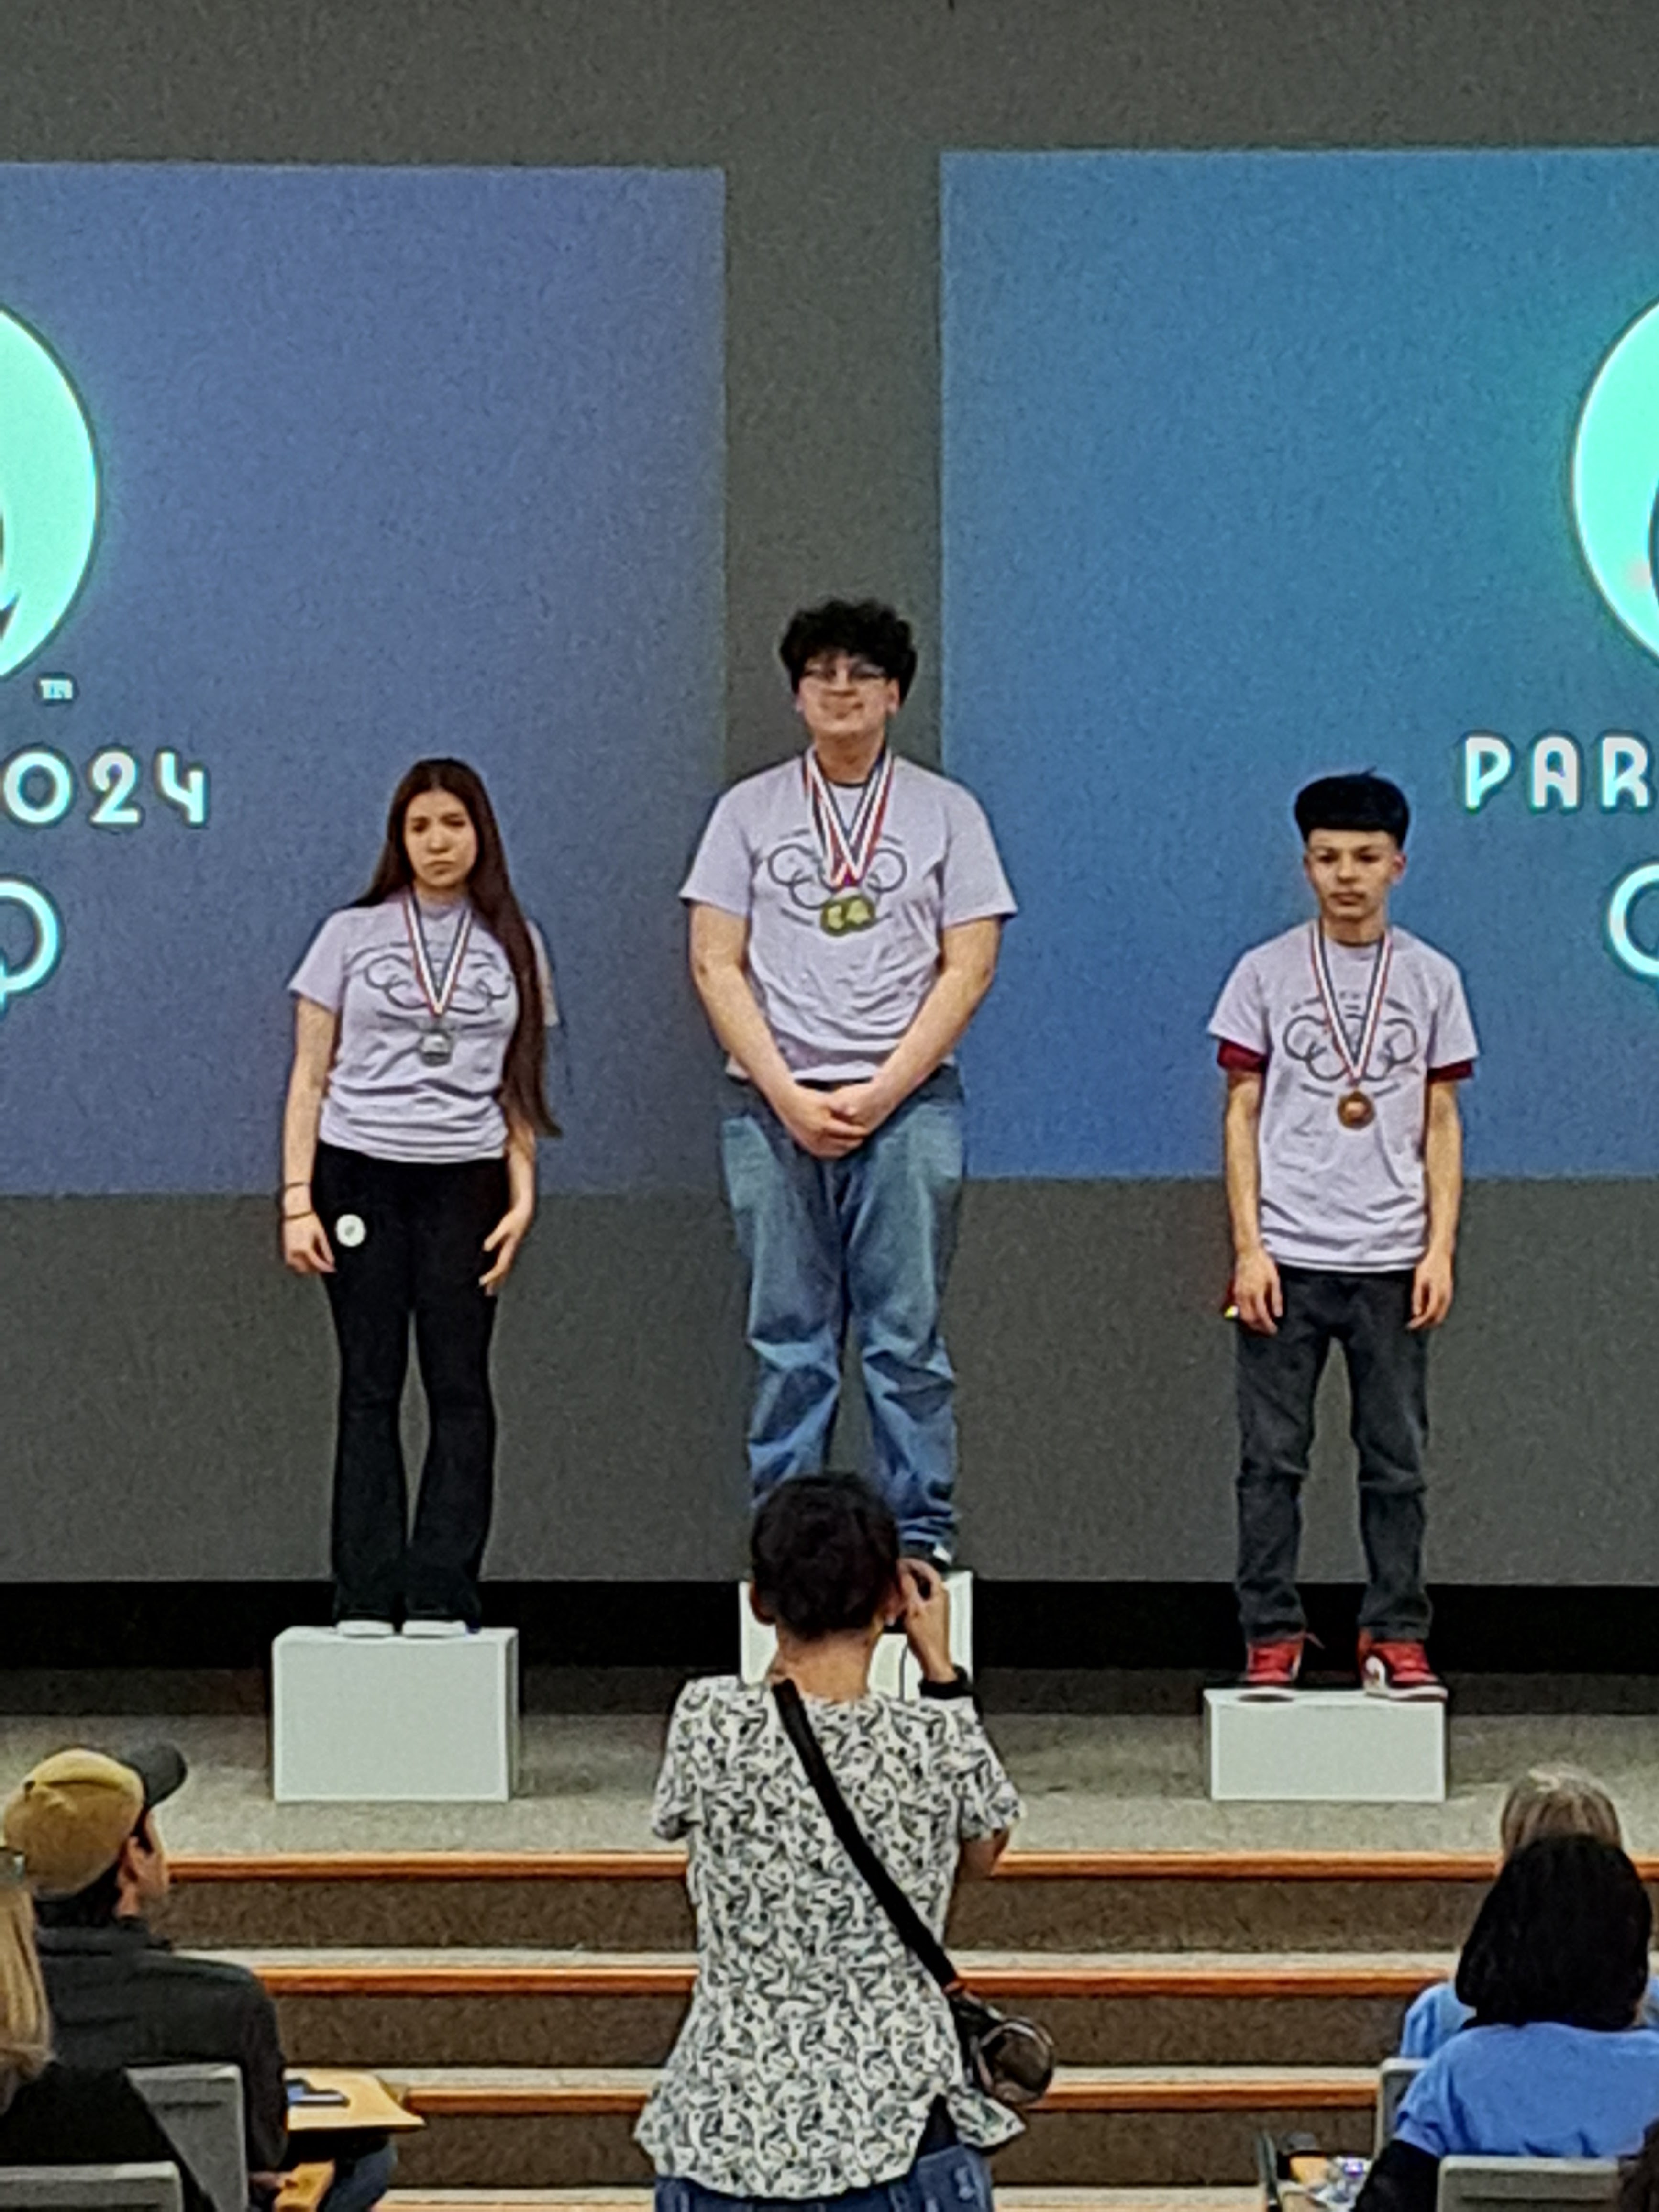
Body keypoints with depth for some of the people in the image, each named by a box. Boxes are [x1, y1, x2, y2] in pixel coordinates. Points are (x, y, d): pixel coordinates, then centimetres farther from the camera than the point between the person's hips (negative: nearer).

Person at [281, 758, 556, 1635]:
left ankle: (441, 1595, -1)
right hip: (360, 1175, -1)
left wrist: (522, 1198, 2)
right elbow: (310, 1078, 5)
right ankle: (367, 1599, 0)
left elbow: (519, 1089, 13)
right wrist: (297, 1201, -3)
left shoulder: (511, 946, 10)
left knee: (460, 1386, -3)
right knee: (370, 1388, -1)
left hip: (464, 1182, 1)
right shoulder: (351, 935, 6)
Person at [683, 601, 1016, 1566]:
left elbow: (968, 968, 1)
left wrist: (880, 1093, -9)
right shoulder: (750, 810, 10)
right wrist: (789, 1097, -7)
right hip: (772, 1104, 1)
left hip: (908, 1101, -1)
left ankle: (923, 1535, 2)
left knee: (907, 1334, -2)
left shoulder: (946, 811, 8)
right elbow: (716, 964, 4)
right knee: (788, 1340, 2)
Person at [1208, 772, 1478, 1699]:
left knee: (1397, 1462, 3)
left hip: (1391, 1262, 1)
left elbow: (1441, 1124, 9)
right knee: (1272, 1457, 0)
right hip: (1287, 1257, -1)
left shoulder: (1431, 978, 7)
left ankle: (1397, 1640, 10)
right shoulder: (1267, 973, 4)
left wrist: (1440, 1248, 0)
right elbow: (1244, 1113, 3)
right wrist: (1248, 1248, -4)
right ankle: (1272, 1639, 6)